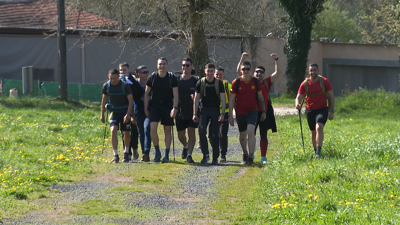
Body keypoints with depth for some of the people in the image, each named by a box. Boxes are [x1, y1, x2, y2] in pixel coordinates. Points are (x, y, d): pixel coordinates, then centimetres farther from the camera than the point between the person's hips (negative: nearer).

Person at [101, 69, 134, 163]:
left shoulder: (125, 86, -16)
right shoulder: (106, 86, -6)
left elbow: (131, 101, -12)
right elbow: (104, 99, 9)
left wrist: (128, 115, -21)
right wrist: (102, 114, 11)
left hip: (125, 111, -1)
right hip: (114, 111, 1)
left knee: (126, 133, 6)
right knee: (113, 130, -18)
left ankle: (126, 151, 33)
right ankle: (115, 155, -17)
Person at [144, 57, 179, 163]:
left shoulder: (172, 78, -5)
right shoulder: (152, 77, -2)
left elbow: (175, 95, -4)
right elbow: (146, 93, 7)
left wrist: (175, 108, -17)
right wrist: (146, 108, 5)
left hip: (168, 106, -1)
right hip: (155, 105, 1)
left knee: (167, 130, 4)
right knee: (153, 128, -15)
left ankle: (167, 155, 11)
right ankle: (157, 152, -1)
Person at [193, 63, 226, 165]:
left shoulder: (219, 83, -2)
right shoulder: (200, 83, 1)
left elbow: (223, 99, -2)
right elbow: (196, 99, 4)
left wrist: (222, 113, -12)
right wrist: (194, 114, -2)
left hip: (215, 110, -1)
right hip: (204, 110, 1)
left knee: (215, 134, 0)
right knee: (202, 131, -15)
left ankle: (215, 158, 6)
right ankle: (205, 155, -5)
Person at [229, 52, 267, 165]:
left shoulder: (255, 81, -1)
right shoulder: (236, 83, -5)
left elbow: (260, 96, 10)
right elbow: (231, 99, -2)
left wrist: (264, 111, 11)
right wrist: (231, 115, -5)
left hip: (252, 110, -1)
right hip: (240, 112, 1)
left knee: (250, 132, -19)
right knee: (242, 136, 11)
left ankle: (251, 156, -20)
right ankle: (245, 153, 35)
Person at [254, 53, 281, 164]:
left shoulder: (267, 82, 9)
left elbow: (277, 73, 4)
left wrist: (276, 60, -3)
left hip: (264, 112, 1)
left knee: (263, 135, 4)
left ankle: (263, 157, 8)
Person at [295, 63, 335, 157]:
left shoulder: (324, 81, -5)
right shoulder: (305, 84, -2)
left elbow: (331, 97, 1)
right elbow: (299, 97, -2)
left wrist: (332, 111, -4)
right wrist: (298, 104, -27)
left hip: (322, 109, -3)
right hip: (310, 110, 3)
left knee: (319, 127, -25)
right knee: (313, 132, 12)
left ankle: (319, 152, -30)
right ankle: (315, 151, 32)